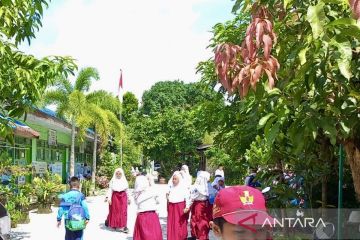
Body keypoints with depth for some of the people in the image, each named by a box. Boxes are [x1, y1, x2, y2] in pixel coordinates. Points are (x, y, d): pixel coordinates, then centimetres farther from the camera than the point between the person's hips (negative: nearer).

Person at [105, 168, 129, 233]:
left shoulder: (124, 181, 11)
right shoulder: (113, 181, 3)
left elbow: (127, 190, 15)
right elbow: (110, 189, -3)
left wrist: (128, 198, 16)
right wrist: (108, 197, -13)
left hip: (123, 197, 2)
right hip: (115, 196, -2)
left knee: (123, 212, -3)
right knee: (114, 211, 4)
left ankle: (123, 226, -3)